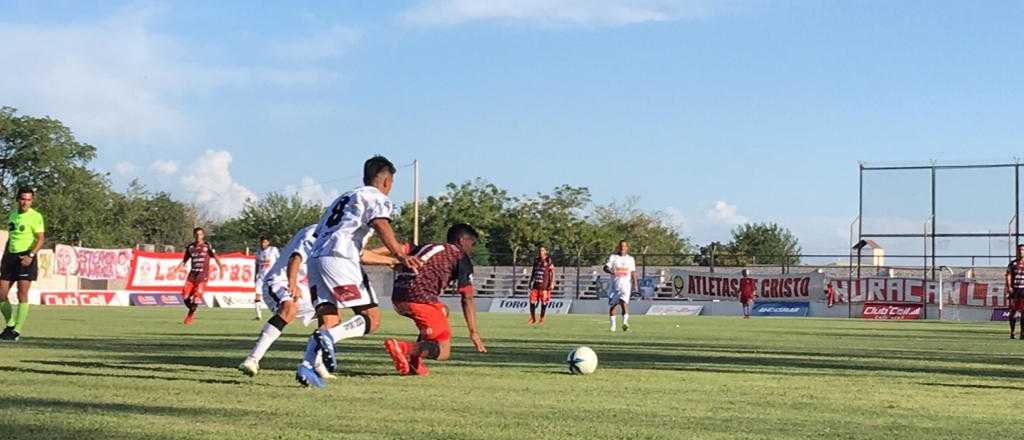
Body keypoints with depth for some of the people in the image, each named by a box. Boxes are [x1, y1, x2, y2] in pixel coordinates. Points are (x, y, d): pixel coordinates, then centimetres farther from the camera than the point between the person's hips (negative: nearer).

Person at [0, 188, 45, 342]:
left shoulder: (35, 216, -5)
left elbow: (41, 238, -13)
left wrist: (31, 255, -25)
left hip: (26, 257, -7)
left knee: (22, 294, -8)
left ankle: (17, 331, -4)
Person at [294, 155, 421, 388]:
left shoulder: (343, 198, 34)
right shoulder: (377, 197, 8)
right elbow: (381, 225, -13)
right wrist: (400, 256, -25)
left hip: (315, 258, 8)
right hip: (339, 258, -8)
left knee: (330, 322, 8)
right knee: (372, 318, -5)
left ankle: (306, 366, -12)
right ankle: (328, 337, -28)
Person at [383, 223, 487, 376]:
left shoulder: (428, 247, 31)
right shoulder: (461, 257, 10)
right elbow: (467, 298, 4)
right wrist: (474, 332, 2)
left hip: (397, 297, 7)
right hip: (419, 297, -7)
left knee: (443, 311, 31)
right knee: (444, 351, 1)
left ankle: (414, 363, 13)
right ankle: (403, 347, -28)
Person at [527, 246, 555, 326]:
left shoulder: (548, 261, -3)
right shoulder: (536, 261, 12)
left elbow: (552, 273, -7)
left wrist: (552, 283, -16)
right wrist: (530, 282, 19)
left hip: (544, 285, -4)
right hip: (536, 284, 5)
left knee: (544, 302, 0)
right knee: (532, 301, -1)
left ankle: (542, 319, 11)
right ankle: (533, 318, 13)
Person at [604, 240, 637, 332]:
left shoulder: (630, 259, 11)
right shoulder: (613, 257, 4)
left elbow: (633, 272, 15)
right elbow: (606, 267, -7)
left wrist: (635, 284, 6)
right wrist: (610, 271, -29)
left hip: (625, 285, -1)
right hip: (614, 285, 1)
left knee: (624, 302, -21)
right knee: (612, 305, 5)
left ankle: (625, 323, -31)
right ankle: (613, 325, 16)